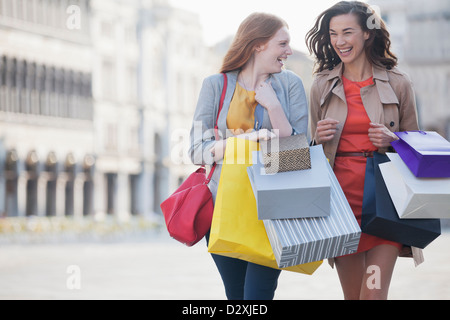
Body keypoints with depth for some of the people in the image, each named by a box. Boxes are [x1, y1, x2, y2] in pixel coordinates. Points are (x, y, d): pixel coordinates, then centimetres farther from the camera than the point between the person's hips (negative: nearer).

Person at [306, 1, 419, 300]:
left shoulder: (398, 82, 3)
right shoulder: (322, 85, 9)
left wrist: (392, 140, -9)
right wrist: (319, 137, -6)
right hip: (341, 195, 2)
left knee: (374, 292, -12)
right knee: (352, 294, 6)